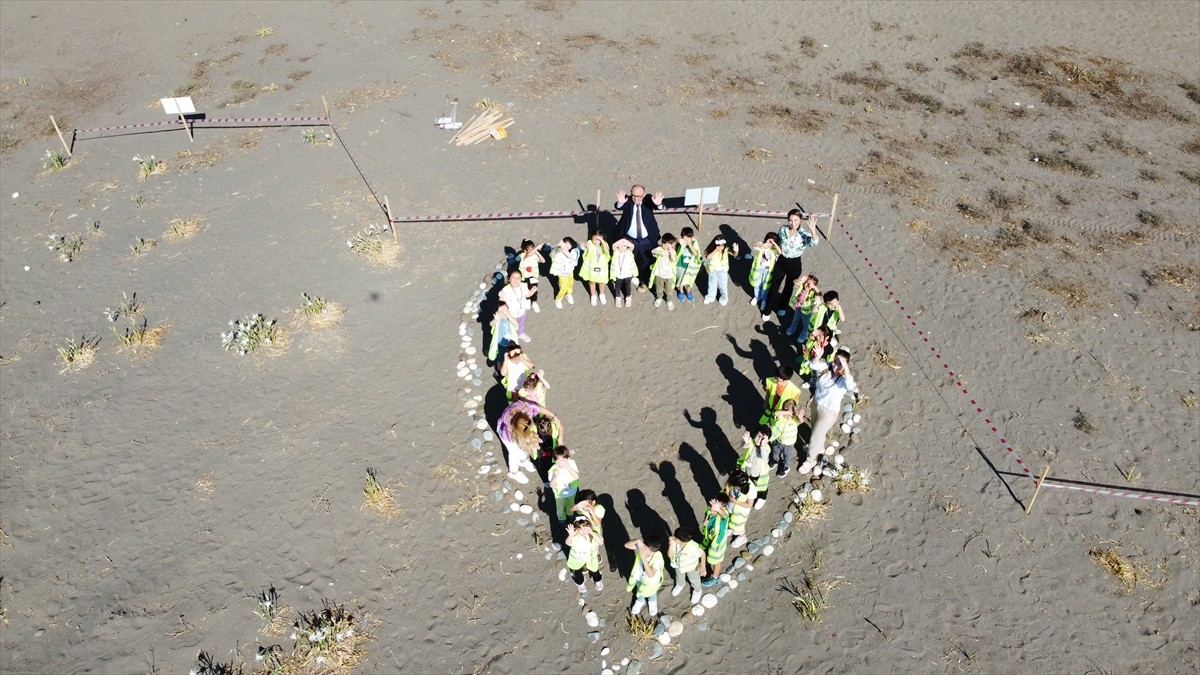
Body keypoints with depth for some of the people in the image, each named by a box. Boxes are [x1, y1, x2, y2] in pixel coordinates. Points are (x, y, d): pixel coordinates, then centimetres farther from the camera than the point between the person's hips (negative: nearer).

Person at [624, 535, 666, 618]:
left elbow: (650, 574, -48)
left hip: (651, 581, -3)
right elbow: (626, 545, -30)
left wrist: (644, 559, -57)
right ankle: (640, 603, 68)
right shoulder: (641, 548, -33)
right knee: (640, 593, 34)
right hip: (640, 577, 3)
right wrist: (637, 541, -49)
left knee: (651, 595, 32)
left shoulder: (658, 558, -43)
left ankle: (653, 608, 66)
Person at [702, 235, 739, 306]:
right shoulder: (712, 249, -21)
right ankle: (710, 296, 42)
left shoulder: (726, 249, -24)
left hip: (723, 270, -1)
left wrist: (736, 251, -59)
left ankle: (724, 297, 38)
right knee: (712, 284, 19)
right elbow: (708, 257, -38)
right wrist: (716, 250, -47)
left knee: (723, 284, 14)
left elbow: (735, 255, -35)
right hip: (713, 270, 1)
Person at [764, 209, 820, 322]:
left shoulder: (803, 235, -25)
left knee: (788, 287, 21)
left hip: (794, 265, -2)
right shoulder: (783, 229, -12)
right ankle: (767, 311, 29)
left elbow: (814, 242, -46)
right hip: (781, 262, 2)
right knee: (774, 287, 11)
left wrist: (812, 229, -63)